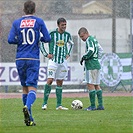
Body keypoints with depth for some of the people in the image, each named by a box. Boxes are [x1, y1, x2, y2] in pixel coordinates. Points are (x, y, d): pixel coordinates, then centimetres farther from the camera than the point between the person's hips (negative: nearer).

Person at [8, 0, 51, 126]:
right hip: (33, 59, -2)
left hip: (20, 59, 2)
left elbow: (10, 40, -3)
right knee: (32, 87, -7)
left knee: (24, 88, 12)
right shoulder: (39, 22, 1)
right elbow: (47, 39, 1)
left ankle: (29, 118, 11)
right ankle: (27, 106, -38)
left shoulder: (16, 23, 5)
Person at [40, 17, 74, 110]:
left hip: (63, 61, 4)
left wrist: (68, 54, 16)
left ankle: (59, 105, 8)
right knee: (50, 80, -14)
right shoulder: (52, 34, -7)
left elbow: (71, 44, 29)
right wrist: (46, 54, -3)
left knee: (60, 82, 6)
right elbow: (41, 42, 1)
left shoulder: (67, 35, 7)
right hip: (53, 60, -4)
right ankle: (45, 103, -8)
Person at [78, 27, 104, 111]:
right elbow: (100, 49, 27)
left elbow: (91, 50, -23)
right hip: (96, 64, 10)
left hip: (91, 65, -10)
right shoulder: (94, 39, 18)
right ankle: (101, 105, 8)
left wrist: (83, 57, -12)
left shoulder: (89, 40, -10)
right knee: (97, 85, 10)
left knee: (90, 84, -7)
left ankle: (93, 106, -9)